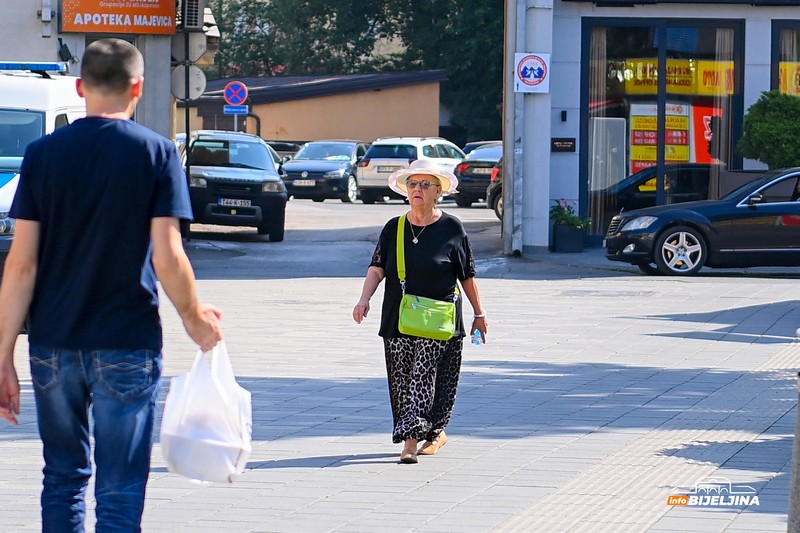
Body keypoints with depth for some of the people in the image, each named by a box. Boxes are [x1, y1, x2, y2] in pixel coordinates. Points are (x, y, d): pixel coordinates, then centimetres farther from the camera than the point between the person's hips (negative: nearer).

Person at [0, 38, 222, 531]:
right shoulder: (156, 152, -5)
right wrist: (195, 317, 8)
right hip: (126, 345, -3)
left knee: (63, 478, 16)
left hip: (53, 344, 3)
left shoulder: (43, 153, 2)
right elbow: (167, 257, -10)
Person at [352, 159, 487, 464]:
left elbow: (467, 276, 5)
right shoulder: (393, 228, 9)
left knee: (424, 377, -12)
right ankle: (435, 434, 20)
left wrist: (479, 314, 9)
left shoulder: (451, 228, 1)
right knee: (401, 380, 6)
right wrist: (364, 299, -15)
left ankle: (411, 439, -15)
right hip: (397, 319, 4)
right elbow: (377, 268, 1)